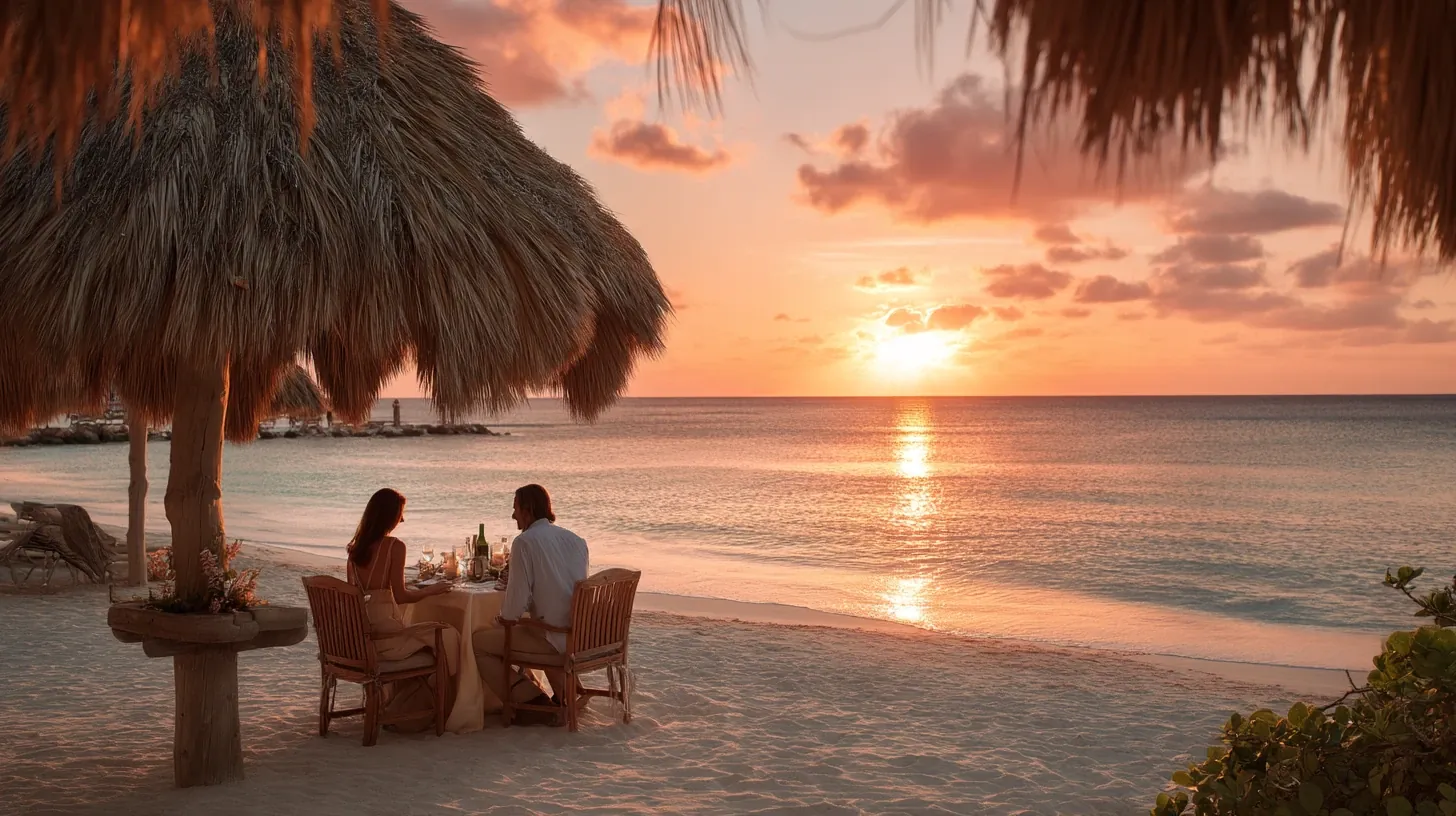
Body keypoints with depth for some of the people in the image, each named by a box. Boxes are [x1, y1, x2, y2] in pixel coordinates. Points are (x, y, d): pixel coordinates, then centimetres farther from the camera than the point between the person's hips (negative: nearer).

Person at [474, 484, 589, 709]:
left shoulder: (525, 541, -12)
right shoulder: (575, 539, 10)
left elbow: (514, 608, -15)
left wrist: (503, 617, 7)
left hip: (555, 639, -8)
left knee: (477, 643, 4)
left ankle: (531, 699, 6)